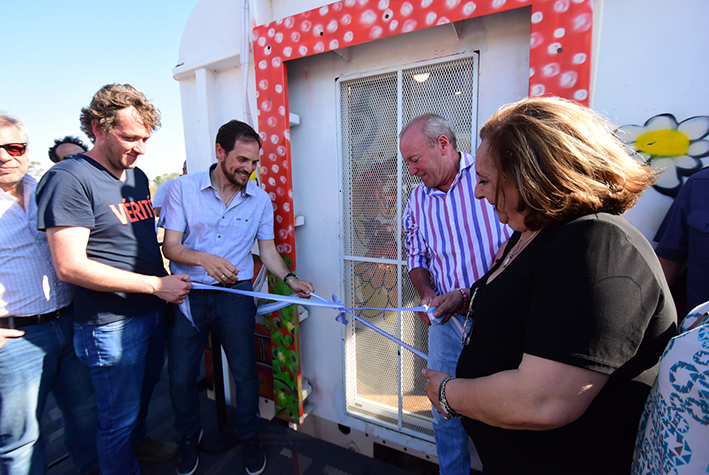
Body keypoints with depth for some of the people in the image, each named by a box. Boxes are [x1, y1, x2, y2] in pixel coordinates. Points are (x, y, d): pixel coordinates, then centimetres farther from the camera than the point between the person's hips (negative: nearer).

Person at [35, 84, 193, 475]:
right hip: (111, 323, -8)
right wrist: (156, 284, -22)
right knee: (119, 416, 10)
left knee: (145, 388, 27)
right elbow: (70, 266, -23)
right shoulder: (69, 179, -17)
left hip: (153, 311, 8)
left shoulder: (137, 176, 8)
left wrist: (168, 285, 12)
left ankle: (137, 440, 52)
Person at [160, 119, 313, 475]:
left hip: (235, 295, 1)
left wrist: (289, 278, -10)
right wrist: (205, 259, -27)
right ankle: (189, 438, 41)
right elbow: (170, 246, -7)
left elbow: (267, 249, 6)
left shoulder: (260, 199, 2)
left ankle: (248, 438, 36)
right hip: (187, 295, 0)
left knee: (244, 372, 9)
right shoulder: (183, 188, -4)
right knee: (181, 377, 11)